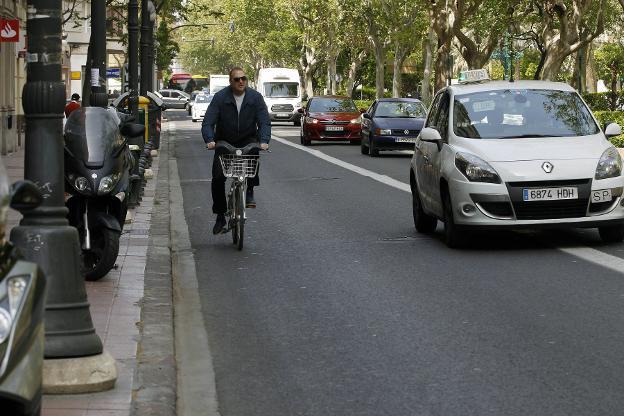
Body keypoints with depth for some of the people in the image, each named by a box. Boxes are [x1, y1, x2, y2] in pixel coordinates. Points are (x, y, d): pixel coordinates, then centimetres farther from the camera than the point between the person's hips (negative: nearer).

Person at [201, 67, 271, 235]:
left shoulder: (255, 97, -6)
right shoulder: (220, 97, -9)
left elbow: (264, 122, -11)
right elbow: (208, 122, -15)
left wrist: (264, 141, -29)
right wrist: (210, 140, -34)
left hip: (247, 141, 0)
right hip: (224, 142, 0)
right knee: (217, 177, -11)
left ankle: (249, 192, -20)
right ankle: (220, 216, 4)